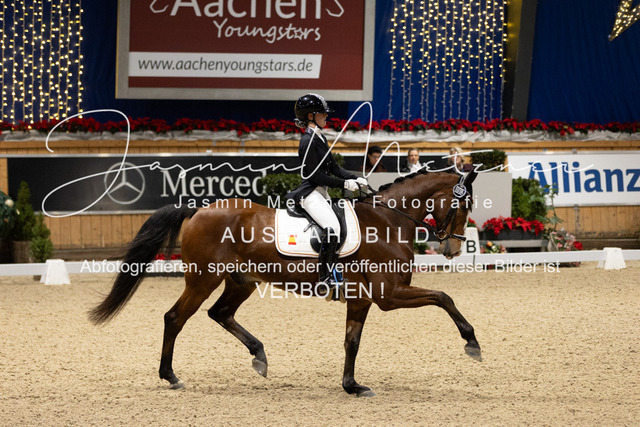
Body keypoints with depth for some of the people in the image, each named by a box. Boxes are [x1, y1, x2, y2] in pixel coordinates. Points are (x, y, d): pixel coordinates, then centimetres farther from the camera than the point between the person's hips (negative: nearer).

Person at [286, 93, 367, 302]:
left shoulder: (320, 139, 17)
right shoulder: (308, 142, -13)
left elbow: (334, 168, 18)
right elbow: (315, 175, -18)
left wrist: (355, 179, 5)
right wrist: (344, 184, -16)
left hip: (322, 192, 11)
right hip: (310, 193, -11)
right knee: (332, 226, -28)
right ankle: (327, 277, -26)